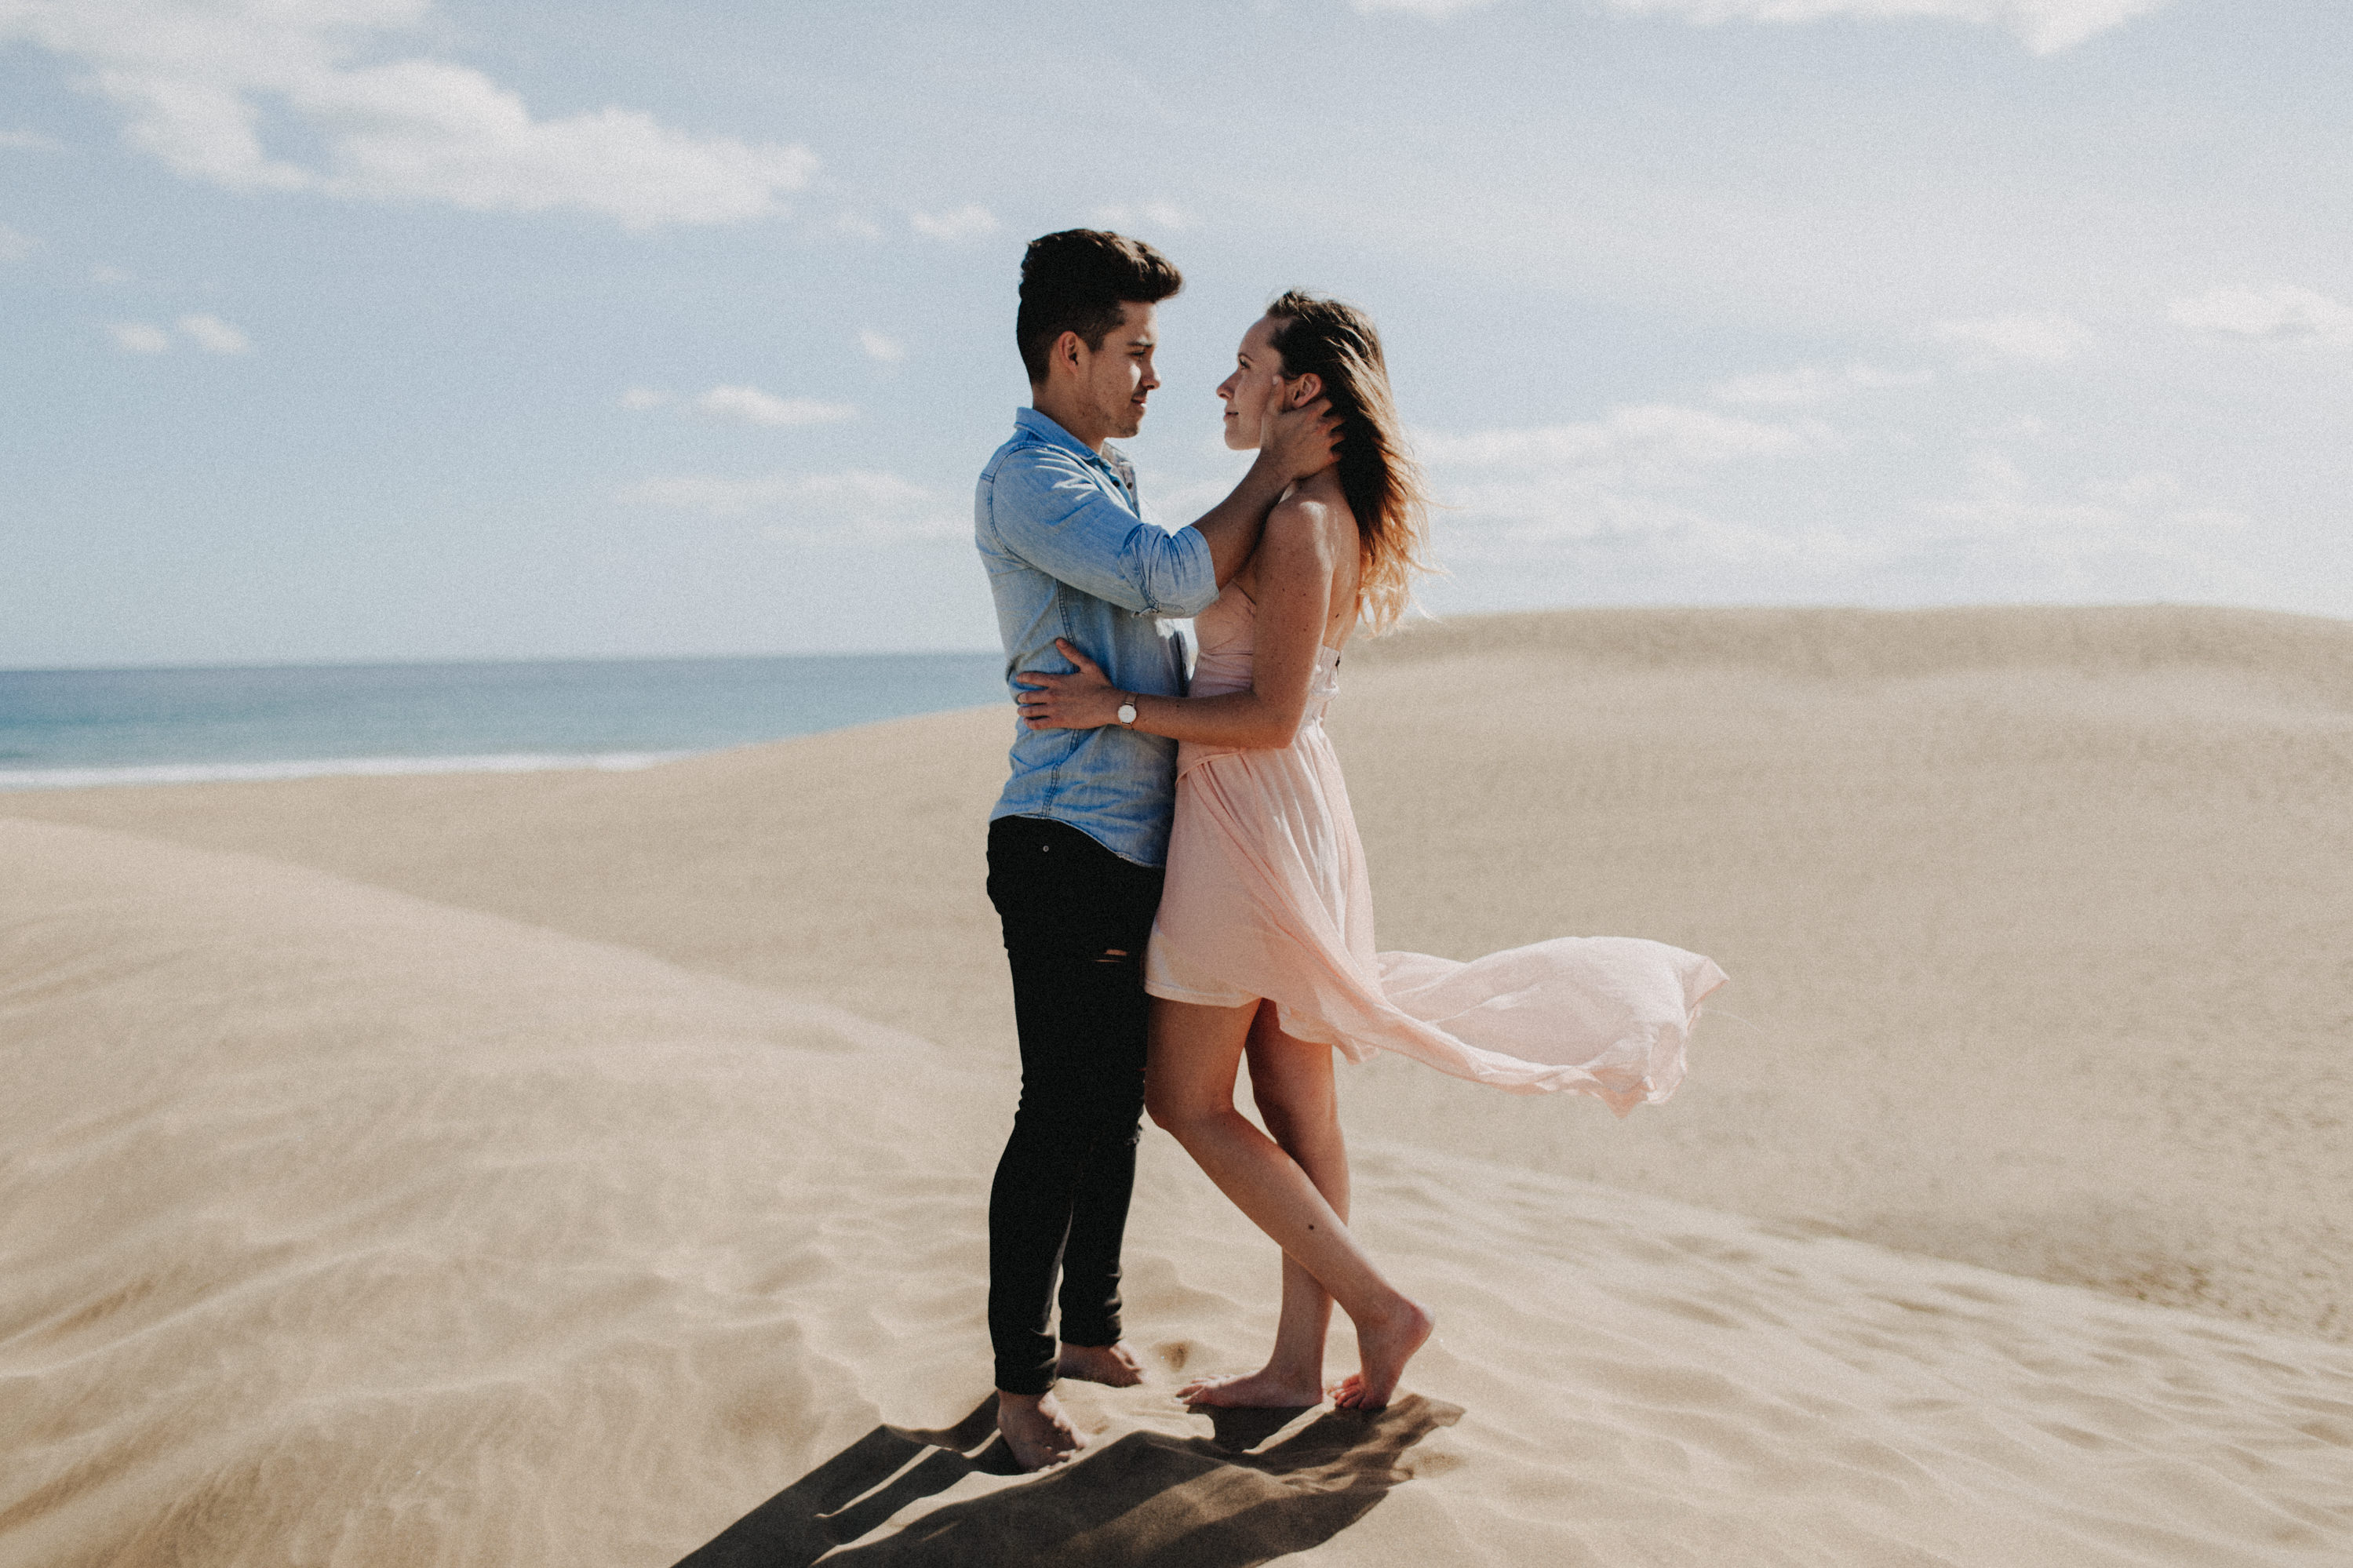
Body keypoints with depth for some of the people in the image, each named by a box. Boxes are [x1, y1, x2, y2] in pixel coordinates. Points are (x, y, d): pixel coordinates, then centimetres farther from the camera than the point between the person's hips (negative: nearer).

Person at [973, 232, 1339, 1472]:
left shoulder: (1100, 481, 21)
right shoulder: (1026, 480, -11)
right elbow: (1178, 579, -23)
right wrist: (1271, 471, -13)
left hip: (1136, 852, 9)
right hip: (1067, 849, -9)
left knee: (1116, 1105, 15)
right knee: (1060, 1117, -5)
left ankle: (1090, 1333, 28)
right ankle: (1019, 1381, 7)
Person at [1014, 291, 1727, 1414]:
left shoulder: (1300, 523, -17)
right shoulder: (1335, 515, 12)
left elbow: (1270, 717, -21)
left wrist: (1119, 708, -17)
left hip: (1253, 819, -10)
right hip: (1297, 816, 10)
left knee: (1187, 1100, 1)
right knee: (1294, 1100, 11)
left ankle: (1375, 1305, 4)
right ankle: (1298, 1363, 19)